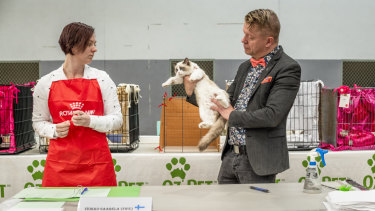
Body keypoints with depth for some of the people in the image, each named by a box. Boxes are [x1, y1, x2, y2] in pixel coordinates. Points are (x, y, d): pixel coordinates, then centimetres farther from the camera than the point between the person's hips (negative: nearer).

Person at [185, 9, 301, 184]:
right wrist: (192, 93, 5)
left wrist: (233, 115, -11)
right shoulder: (245, 67, 14)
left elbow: (272, 115, -21)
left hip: (257, 160, -7)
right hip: (230, 155, 8)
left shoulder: (288, 69, -12)